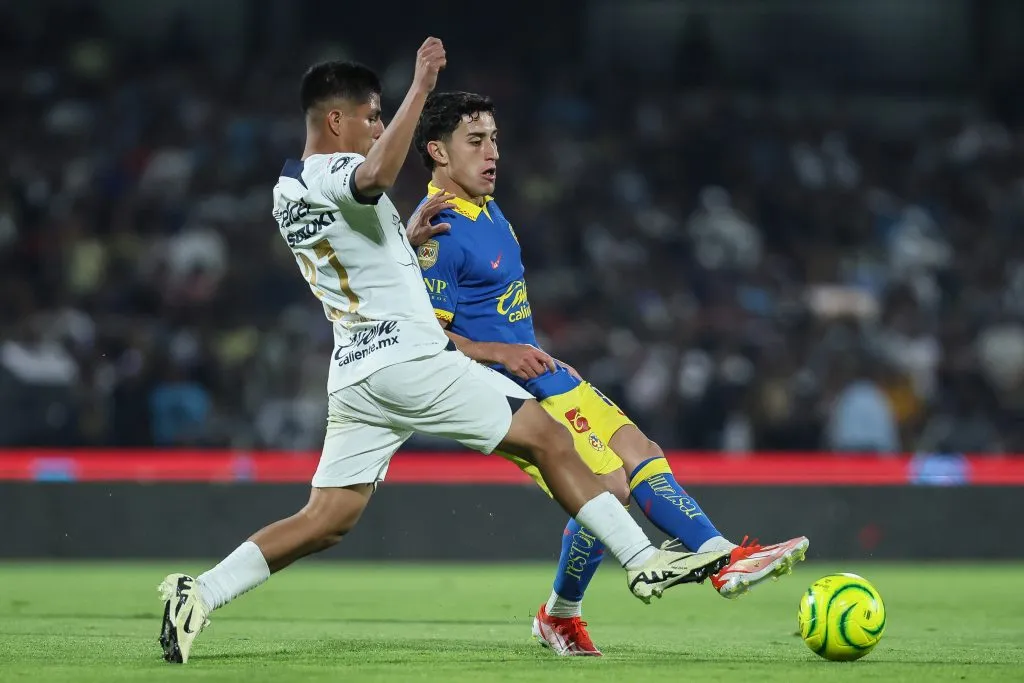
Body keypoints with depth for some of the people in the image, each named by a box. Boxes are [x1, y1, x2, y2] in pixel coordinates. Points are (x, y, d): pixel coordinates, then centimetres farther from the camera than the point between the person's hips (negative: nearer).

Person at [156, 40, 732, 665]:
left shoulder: (288, 195, 19)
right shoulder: (332, 173, -10)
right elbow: (376, 176, -36)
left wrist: (406, 236, 24)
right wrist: (421, 89, -34)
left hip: (354, 374, 9)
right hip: (409, 356, -9)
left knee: (326, 521, 6)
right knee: (549, 439, -2)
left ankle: (199, 594, -5)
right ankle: (645, 562, -3)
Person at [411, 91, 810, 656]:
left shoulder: (487, 210, 12)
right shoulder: (440, 234, -18)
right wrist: (498, 353, -28)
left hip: (541, 376, 10)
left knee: (640, 453, 5)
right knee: (607, 486, -17)